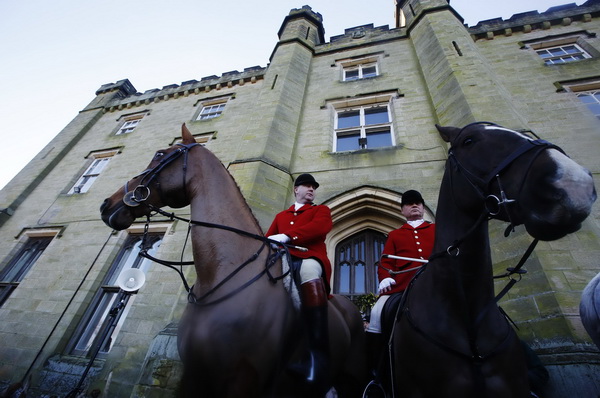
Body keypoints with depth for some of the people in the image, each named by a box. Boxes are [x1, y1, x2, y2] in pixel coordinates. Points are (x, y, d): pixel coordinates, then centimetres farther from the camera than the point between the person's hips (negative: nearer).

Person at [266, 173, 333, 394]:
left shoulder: (321, 210, 19)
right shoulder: (280, 216, 31)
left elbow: (319, 227, -4)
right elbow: (268, 237, 20)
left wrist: (286, 236, -18)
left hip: (309, 259, -4)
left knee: (308, 271, -38)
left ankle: (318, 360, -38)